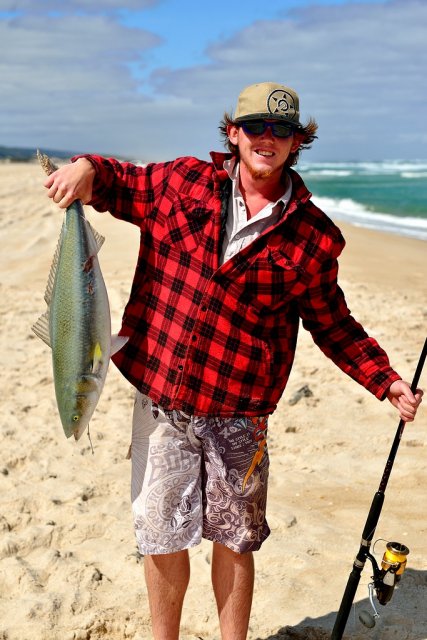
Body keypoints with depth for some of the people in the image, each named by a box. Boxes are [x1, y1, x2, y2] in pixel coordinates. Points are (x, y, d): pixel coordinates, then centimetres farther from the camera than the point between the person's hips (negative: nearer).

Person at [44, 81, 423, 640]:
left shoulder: (313, 236, -1)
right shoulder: (182, 182, 1)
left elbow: (332, 324, 7)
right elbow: (118, 184, 16)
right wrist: (87, 169, -7)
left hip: (237, 412, -1)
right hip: (159, 398, 1)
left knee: (234, 537, 13)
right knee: (161, 535, 13)